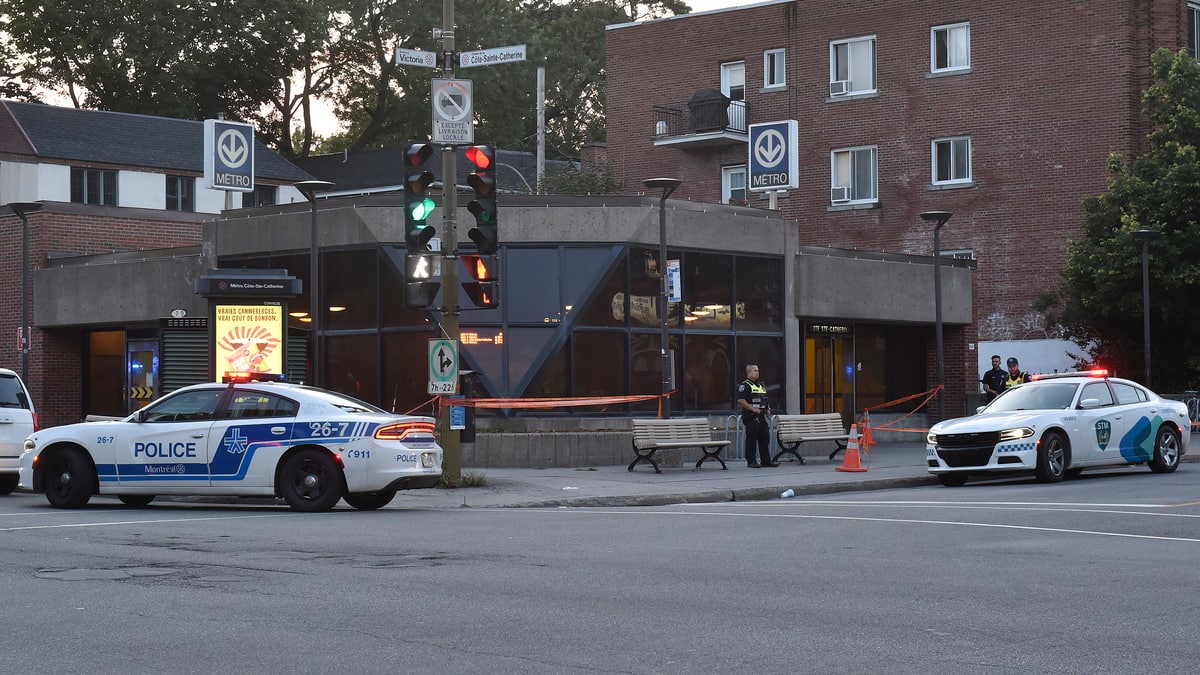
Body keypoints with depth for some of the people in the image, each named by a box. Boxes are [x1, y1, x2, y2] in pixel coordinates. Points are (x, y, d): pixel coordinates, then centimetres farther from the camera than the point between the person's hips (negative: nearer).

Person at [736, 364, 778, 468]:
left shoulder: (761, 385, 20)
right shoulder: (744, 385, -7)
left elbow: (765, 400, 30)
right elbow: (740, 400, -18)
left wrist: (768, 409, 13)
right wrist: (752, 408, -19)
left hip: (761, 416, 8)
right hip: (750, 417, -8)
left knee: (765, 438, 7)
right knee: (752, 439, -5)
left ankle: (766, 461, 12)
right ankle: (751, 461, 0)